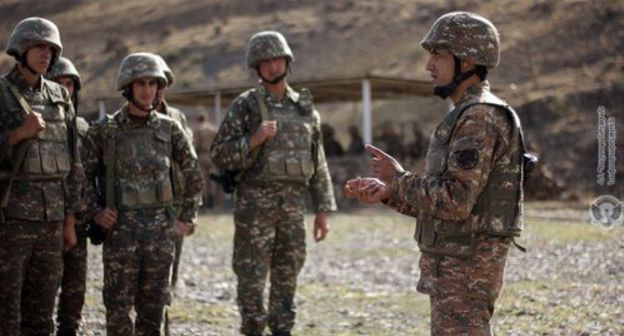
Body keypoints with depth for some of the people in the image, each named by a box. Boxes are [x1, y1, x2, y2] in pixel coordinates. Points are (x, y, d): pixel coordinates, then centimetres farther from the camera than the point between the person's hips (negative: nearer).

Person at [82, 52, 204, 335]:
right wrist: (95, 212, -7)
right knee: (119, 305, -2)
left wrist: (187, 218, 5)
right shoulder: (104, 130, -1)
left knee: (153, 305, 7)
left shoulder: (170, 129, 4)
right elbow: (84, 174, 5)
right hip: (120, 227, -2)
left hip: (160, 227, 2)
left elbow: (194, 176, 11)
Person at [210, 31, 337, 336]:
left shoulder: (305, 107, 10)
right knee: (252, 279, -1)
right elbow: (219, 154, -5)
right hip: (255, 204, -4)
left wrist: (322, 210, 8)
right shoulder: (245, 105, -2)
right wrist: (254, 140, -19)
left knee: (287, 278, 8)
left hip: (293, 204, 4)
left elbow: (317, 163, 12)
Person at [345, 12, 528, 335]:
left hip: (464, 270, -10)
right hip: (458, 265, 10)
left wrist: (399, 178, -12)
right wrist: (389, 192, 7)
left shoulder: (480, 118, -17)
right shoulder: (468, 117, 16)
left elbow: (456, 201, -25)